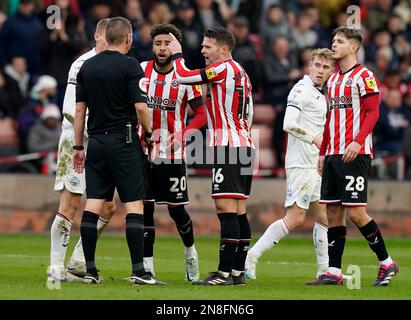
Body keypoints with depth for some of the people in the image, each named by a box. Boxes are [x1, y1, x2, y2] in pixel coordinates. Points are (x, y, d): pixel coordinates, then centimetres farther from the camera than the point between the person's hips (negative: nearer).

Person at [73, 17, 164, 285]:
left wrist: (78, 146, 16)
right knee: (134, 204, -3)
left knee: (93, 204, 4)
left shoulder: (87, 66, 9)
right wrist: (149, 133, 3)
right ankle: (138, 271, -8)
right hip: (123, 141, -5)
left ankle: (90, 270, 2)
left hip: (96, 142, 5)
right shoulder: (130, 66, -8)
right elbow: (140, 106, -14)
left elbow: (79, 109, 11)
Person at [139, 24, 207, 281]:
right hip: (143, 151, 2)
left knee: (177, 210, 2)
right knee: (144, 208, -1)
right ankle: (147, 267, 3)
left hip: (172, 154, -2)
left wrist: (185, 134, -20)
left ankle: (190, 252, 29)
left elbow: (201, 113, -3)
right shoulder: (141, 71, 2)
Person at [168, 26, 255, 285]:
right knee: (238, 212, 9)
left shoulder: (223, 68, -9)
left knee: (226, 210, -12)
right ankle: (238, 272, 9)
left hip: (228, 147, -10)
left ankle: (225, 273, -15)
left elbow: (183, 76, -10)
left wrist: (177, 54, 8)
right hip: (244, 146, 10)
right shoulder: (241, 73, 19)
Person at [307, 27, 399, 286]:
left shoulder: (364, 76, -6)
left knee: (356, 213, -10)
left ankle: (386, 263, 4)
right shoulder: (333, 80, 19)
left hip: (355, 155, -8)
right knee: (333, 212, 4)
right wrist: (323, 152, 20)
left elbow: (373, 113, -13)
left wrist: (357, 142, -24)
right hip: (333, 156, 8)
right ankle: (334, 272, 5)